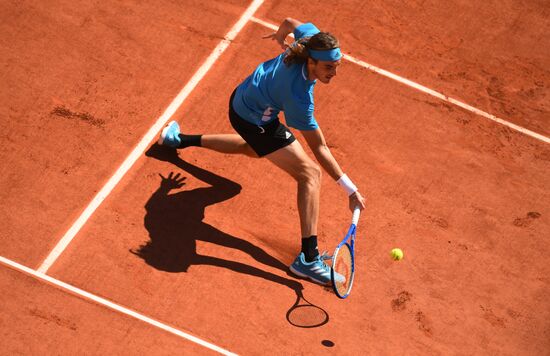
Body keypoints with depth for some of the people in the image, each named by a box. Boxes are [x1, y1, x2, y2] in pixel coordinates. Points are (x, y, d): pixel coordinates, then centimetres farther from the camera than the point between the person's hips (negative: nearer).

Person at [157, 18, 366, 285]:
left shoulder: (312, 37, -24)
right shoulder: (300, 97, -39)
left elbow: (290, 22, 0)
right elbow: (319, 148, -32)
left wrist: (280, 35, 25)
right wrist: (351, 190, -29)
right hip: (253, 120, -9)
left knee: (254, 148, 41)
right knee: (310, 173, -17)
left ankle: (180, 139, 56)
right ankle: (308, 258, -19)